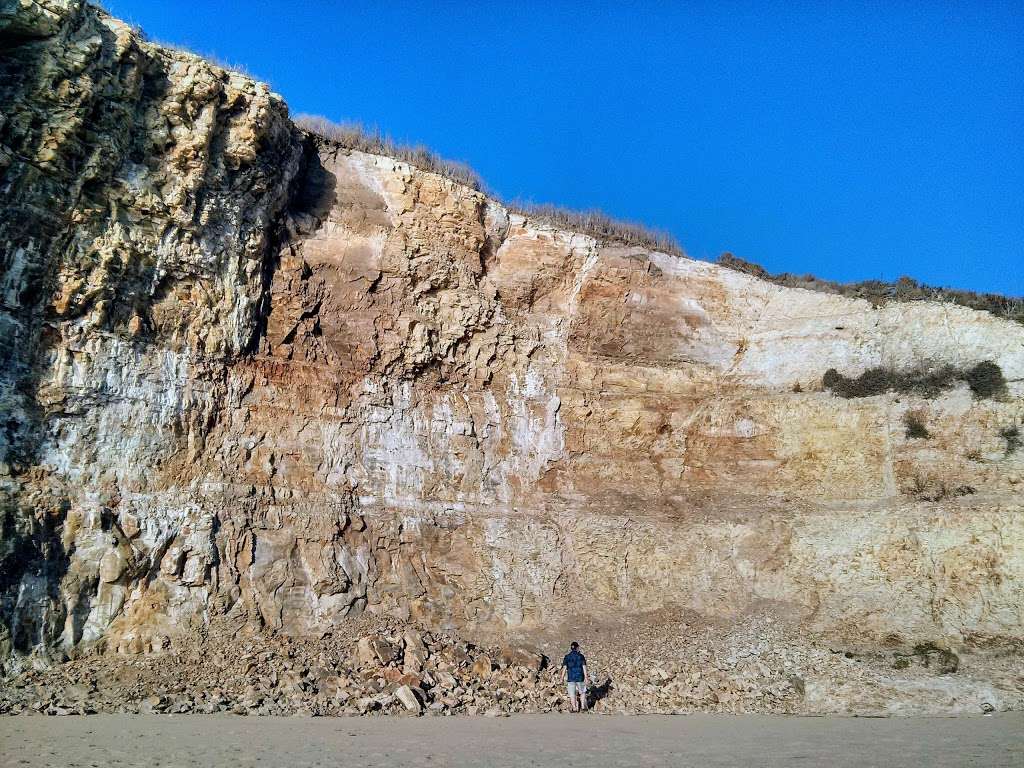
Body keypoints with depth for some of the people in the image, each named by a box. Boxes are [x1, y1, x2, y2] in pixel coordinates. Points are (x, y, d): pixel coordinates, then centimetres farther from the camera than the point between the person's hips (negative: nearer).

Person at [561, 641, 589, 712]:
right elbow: (584, 667, -6)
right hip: (580, 677, 0)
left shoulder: (567, 657, -1)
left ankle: (574, 708, 11)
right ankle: (582, 706, 20)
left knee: (572, 694, 8)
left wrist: (562, 678, 0)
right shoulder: (581, 656, -3)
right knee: (582, 692, 19)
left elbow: (564, 668, -5)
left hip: (570, 678, 0)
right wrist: (586, 677, -3)